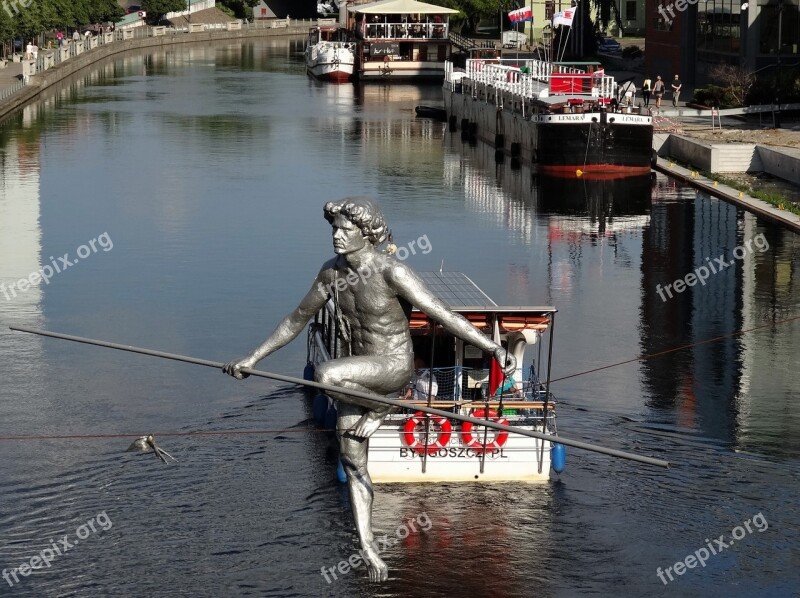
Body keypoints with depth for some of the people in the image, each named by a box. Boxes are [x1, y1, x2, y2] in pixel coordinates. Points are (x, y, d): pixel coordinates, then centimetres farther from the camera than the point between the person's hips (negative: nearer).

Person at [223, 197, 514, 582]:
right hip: (355, 374, 7)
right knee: (352, 462, 4)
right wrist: (252, 359, 15)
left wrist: (493, 348, -32)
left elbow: (442, 314, -23)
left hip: (393, 366, -7)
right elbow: (296, 320, 13)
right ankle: (367, 546, 14)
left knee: (325, 375, -33)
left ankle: (377, 408, -4)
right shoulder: (332, 272, 1)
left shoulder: (391, 272, -19)